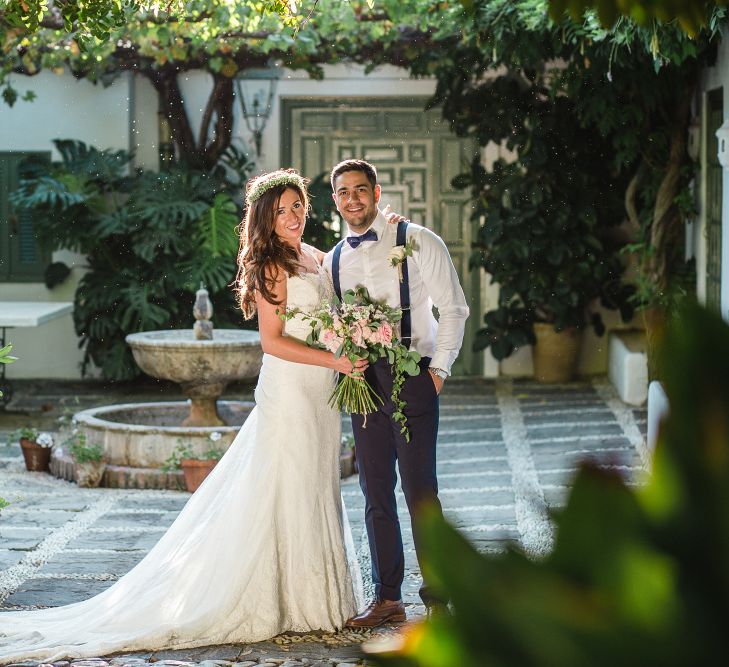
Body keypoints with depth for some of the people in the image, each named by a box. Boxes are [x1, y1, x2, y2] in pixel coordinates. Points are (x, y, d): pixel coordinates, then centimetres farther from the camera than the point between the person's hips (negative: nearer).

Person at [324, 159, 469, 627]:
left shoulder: (418, 242, -2)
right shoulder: (334, 260, 14)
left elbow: (453, 307, -2)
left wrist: (439, 368, -8)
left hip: (412, 378, -5)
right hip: (361, 383, 5)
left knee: (420, 492, -6)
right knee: (376, 495, 7)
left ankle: (438, 598, 2)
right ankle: (388, 598, 14)